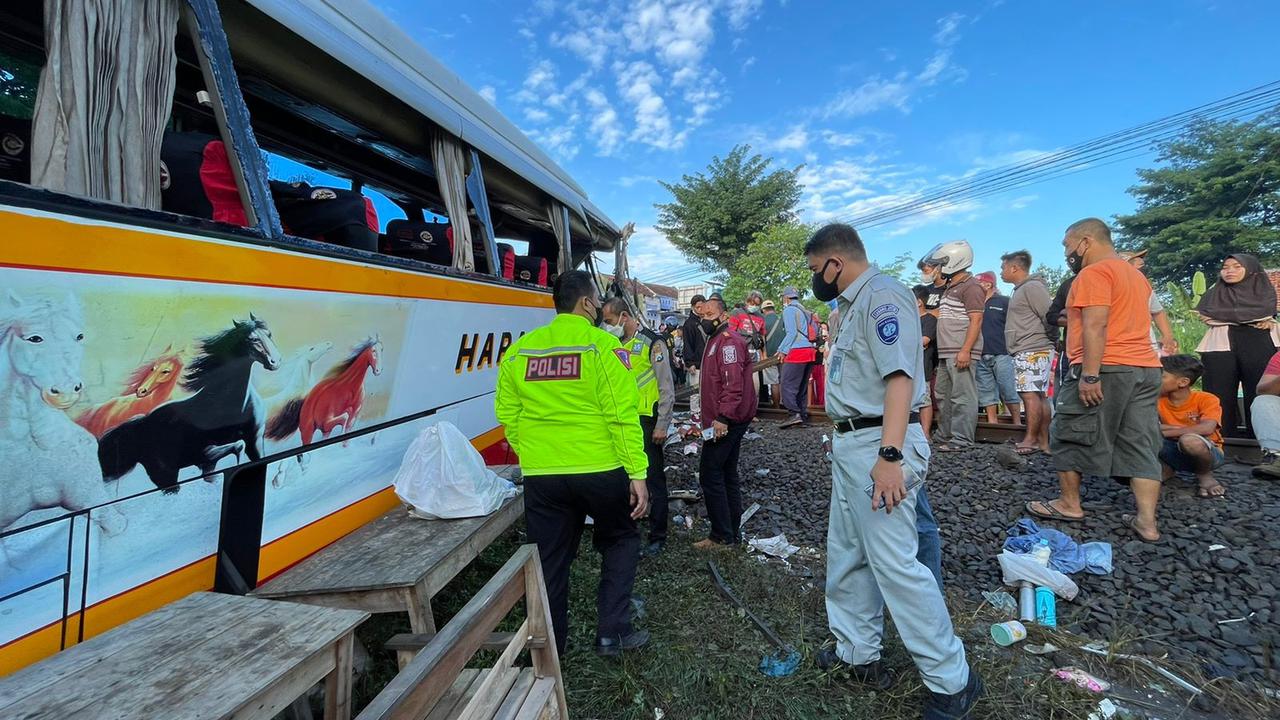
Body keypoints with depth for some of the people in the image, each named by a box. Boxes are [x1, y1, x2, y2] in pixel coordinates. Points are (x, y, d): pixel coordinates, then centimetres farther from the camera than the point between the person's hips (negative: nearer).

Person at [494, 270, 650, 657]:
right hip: (600, 469, -3)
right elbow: (622, 415, -13)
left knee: (549, 560, 17)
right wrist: (637, 472, -9)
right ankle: (612, 632, 21)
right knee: (620, 541, 21)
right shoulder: (602, 346, -9)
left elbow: (507, 414, 8)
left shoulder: (519, 350, 5)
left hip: (540, 476, 4)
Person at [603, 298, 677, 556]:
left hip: (645, 422, -7)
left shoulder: (652, 343, -9)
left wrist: (662, 426, -12)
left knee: (653, 480, 3)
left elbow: (667, 389, -10)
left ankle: (658, 537, 16)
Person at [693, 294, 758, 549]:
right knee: (727, 475, 14)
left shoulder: (729, 340, -13)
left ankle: (722, 537, 3)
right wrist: (710, 417, 21)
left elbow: (733, 384, -23)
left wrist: (722, 418, -26)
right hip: (724, 420, 11)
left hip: (726, 421, -11)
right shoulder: (715, 340, 19)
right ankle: (732, 533, 24)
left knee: (710, 475, -7)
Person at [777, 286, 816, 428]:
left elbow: (792, 332, -12)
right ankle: (804, 416, 12)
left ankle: (795, 414, -17)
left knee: (788, 385, -8)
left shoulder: (789, 310, -2)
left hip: (797, 351, -8)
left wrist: (782, 350, -8)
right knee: (803, 386, 12)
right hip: (810, 351, 9)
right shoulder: (805, 311, 23)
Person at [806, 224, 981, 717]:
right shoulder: (852, 304, 17)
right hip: (850, 444, 10)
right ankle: (857, 653, 32)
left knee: (893, 563, -4)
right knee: (846, 556, 17)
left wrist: (890, 455, -28)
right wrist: (847, 445, 18)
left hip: (880, 445, -10)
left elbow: (899, 376, -23)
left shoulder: (882, 295, -13)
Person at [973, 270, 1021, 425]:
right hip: (980, 357, 5)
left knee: (1009, 392, -4)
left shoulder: (1004, 302, 4)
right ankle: (992, 426, 12)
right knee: (987, 395, 6)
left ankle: (1017, 424, 6)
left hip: (1001, 355, -4)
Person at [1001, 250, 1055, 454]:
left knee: (1030, 394, -11)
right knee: (1040, 395, 9)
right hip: (1026, 351, 10)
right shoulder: (1021, 289, 21)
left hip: (1032, 350, -10)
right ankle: (1043, 442, 13)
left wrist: (1048, 339, -4)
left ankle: (1030, 440, -10)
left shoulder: (1032, 287, -10)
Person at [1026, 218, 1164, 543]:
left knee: (1069, 435, 4)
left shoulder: (1094, 273, -10)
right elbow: (1125, 322, 23)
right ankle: (1147, 521, 7)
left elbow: (1096, 325, -19)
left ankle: (1069, 504, 14)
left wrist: (1090, 375, -22)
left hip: (1105, 369, -9)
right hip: (1146, 368, 9)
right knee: (1140, 444, 8)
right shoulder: (1136, 275, 21)